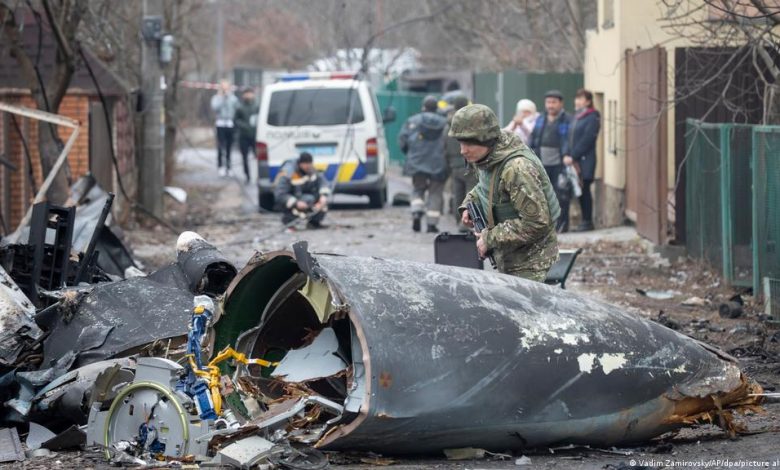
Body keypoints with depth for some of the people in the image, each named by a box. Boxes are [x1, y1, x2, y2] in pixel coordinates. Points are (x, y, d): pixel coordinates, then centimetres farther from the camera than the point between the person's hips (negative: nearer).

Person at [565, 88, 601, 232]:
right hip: (575, 161, 8)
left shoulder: (592, 118, -9)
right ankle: (585, 221, 14)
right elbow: (570, 138, 15)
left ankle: (588, 222, -1)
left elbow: (586, 141, -16)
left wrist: (573, 156, -17)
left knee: (584, 190, -5)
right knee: (581, 191, 9)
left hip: (585, 161, -8)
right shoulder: (576, 117, 17)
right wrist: (568, 155, 0)